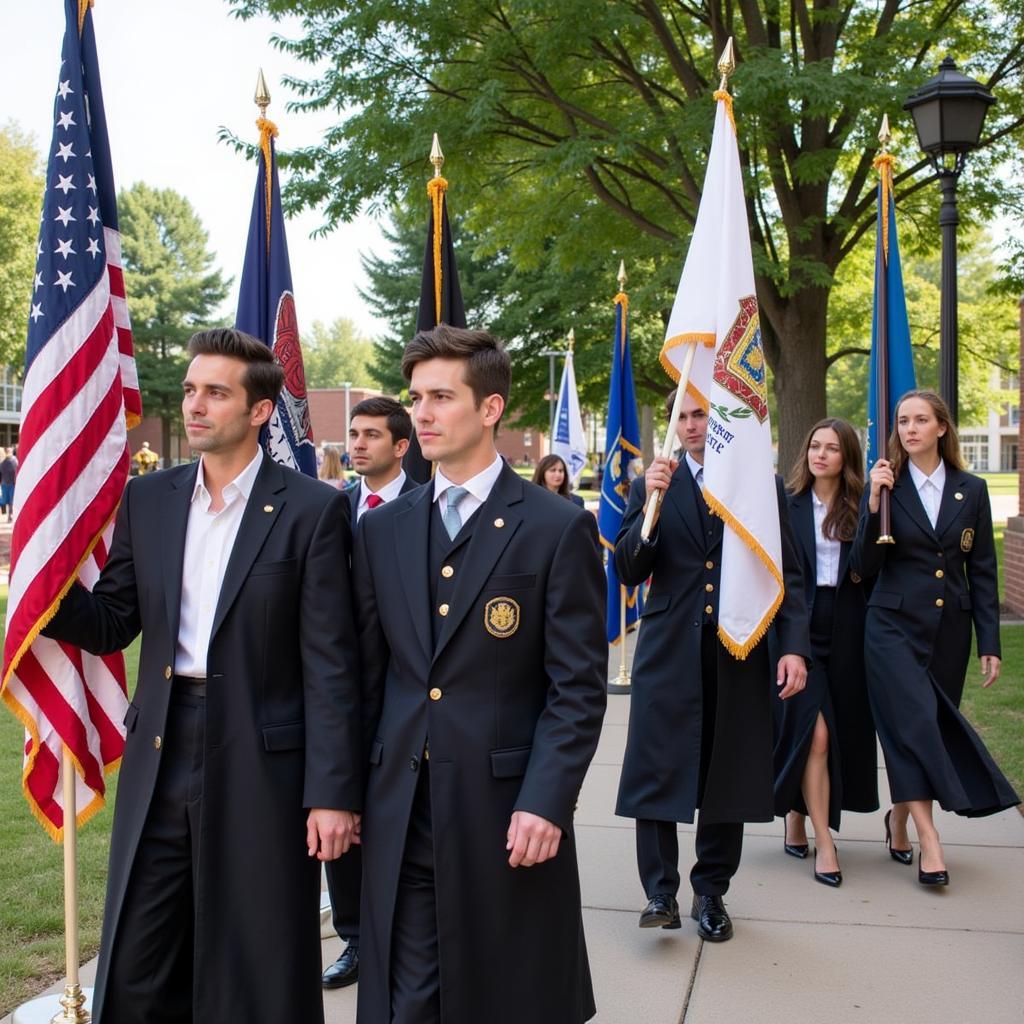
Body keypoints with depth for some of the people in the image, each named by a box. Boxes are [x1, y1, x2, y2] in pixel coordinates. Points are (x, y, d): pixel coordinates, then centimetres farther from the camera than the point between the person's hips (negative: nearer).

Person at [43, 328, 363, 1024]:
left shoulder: (312, 510, -8)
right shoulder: (147, 500, 7)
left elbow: (330, 662, -10)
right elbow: (111, 625, 8)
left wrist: (333, 791, -12)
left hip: (261, 764, -4)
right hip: (160, 757, 5)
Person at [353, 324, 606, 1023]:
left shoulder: (559, 529, -6)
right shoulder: (383, 529, 8)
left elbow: (579, 686, -8)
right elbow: (369, 671, 11)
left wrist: (546, 802, -15)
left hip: (507, 814, -3)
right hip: (400, 817, 4)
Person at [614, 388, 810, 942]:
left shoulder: (764, 485, 7)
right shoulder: (652, 485, 7)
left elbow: (787, 573, 7)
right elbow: (628, 572, 0)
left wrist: (794, 645, -4)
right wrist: (651, 503, -12)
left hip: (739, 652, 1)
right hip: (669, 649, 0)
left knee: (728, 776, 8)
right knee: (657, 771, -4)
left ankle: (711, 891, 22)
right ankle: (660, 891, 8)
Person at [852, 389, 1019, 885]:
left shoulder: (971, 490, 5)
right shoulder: (885, 486, -1)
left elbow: (982, 571, 6)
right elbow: (864, 566, -6)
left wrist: (990, 643, 2)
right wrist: (874, 504, -18)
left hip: (950, 629, 3)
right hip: (895, 626, -3)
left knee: (931, 728, 8)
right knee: (915, 724, -12)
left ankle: (899, 820, 26)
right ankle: (928, 838, -7)